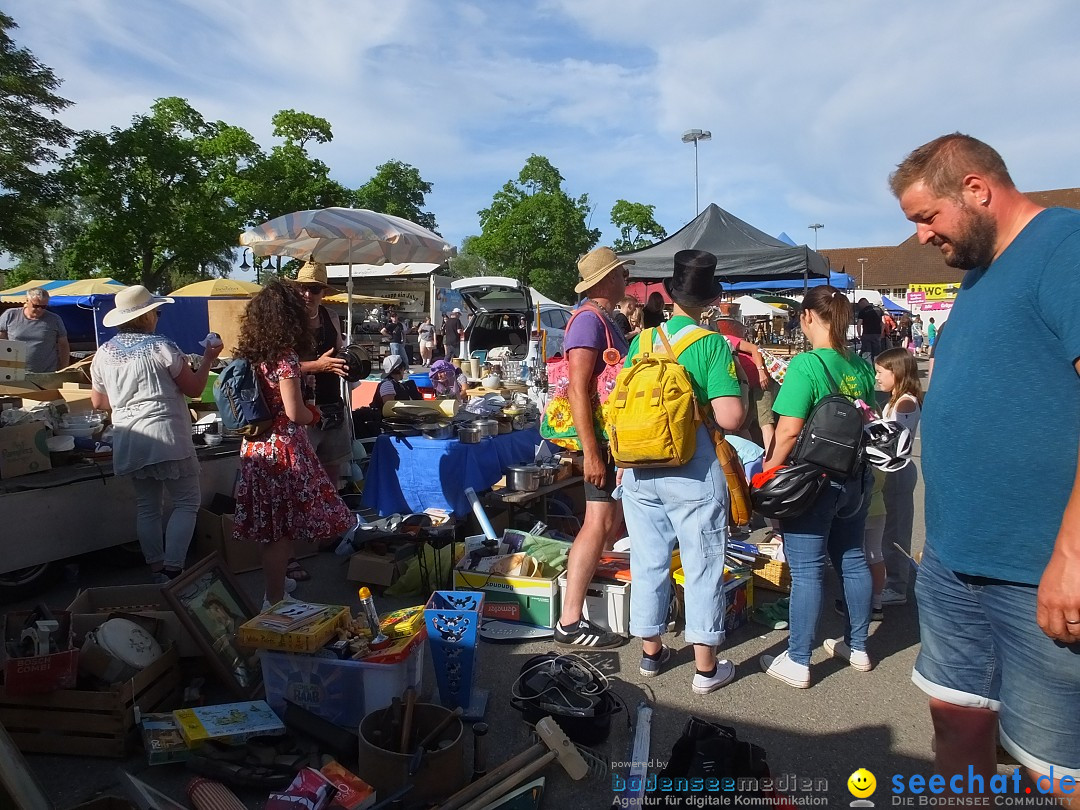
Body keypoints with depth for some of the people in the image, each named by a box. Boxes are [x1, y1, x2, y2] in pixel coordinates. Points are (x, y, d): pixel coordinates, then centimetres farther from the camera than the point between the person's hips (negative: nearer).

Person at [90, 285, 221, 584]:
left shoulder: (104, 354, 7)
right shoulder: (162, 347, -10)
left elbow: (98, 402, 16)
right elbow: (194, 389, -3)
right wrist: (208, 358, 7)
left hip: (128, 442, 6)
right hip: (167, 438, -6)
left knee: (147, 506, 15)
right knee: (187, 502, 2)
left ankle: (156, 570, 21)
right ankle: (172, 570, -7)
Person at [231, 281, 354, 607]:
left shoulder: (249, 353, 7)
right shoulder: (285, 355, -15)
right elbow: (294, 412, -18)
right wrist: (314, 414, 3)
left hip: (255, 446, 8)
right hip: (282, 446, -7)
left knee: (270, 525, 18)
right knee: (283, 530, 1)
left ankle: (274, 586, 32)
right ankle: (275, 602, 8)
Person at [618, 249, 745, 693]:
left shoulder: (642, 340, 2)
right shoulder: (712, 344, -9)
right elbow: (730, 418, -17)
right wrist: (706, 404, 4)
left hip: (641, 472, 4)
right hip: (693, 473, -4)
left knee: (648, 563, 14)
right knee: (702, 568, 8)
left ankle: (651, 653, 29)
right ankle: (706, 668, 19)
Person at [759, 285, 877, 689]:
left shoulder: (805, 365, -18)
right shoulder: (861, 366, 3)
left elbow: (789, 429, -22)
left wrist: (769, 470, -11)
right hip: (856, 480, 7)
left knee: (806, 571, 1)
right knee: (852, 560, 19)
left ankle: (797, 662, 12)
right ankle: (857, 647, 34)